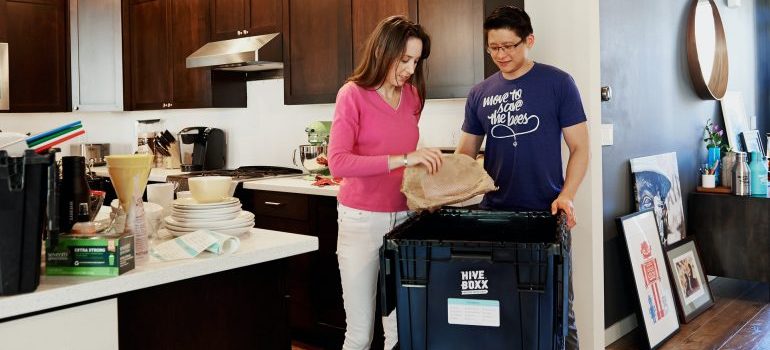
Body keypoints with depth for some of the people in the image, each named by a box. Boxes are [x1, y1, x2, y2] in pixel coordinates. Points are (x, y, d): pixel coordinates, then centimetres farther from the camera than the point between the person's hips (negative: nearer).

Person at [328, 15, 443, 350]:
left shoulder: (412, 96, 8)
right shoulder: (353, 94, -8)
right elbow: (338, 162, -20)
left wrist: (422, 163, 3)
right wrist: (402, 159, -25)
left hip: (403, 217, 5)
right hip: (362, 220, -4)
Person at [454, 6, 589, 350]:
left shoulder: (557, 83, -3)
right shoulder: (479, 94, 7)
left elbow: (579, 147, -3)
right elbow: (465, 152, 10)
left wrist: (566, 196, -17)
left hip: (546, 214, -3)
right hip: (494, 213, 3)